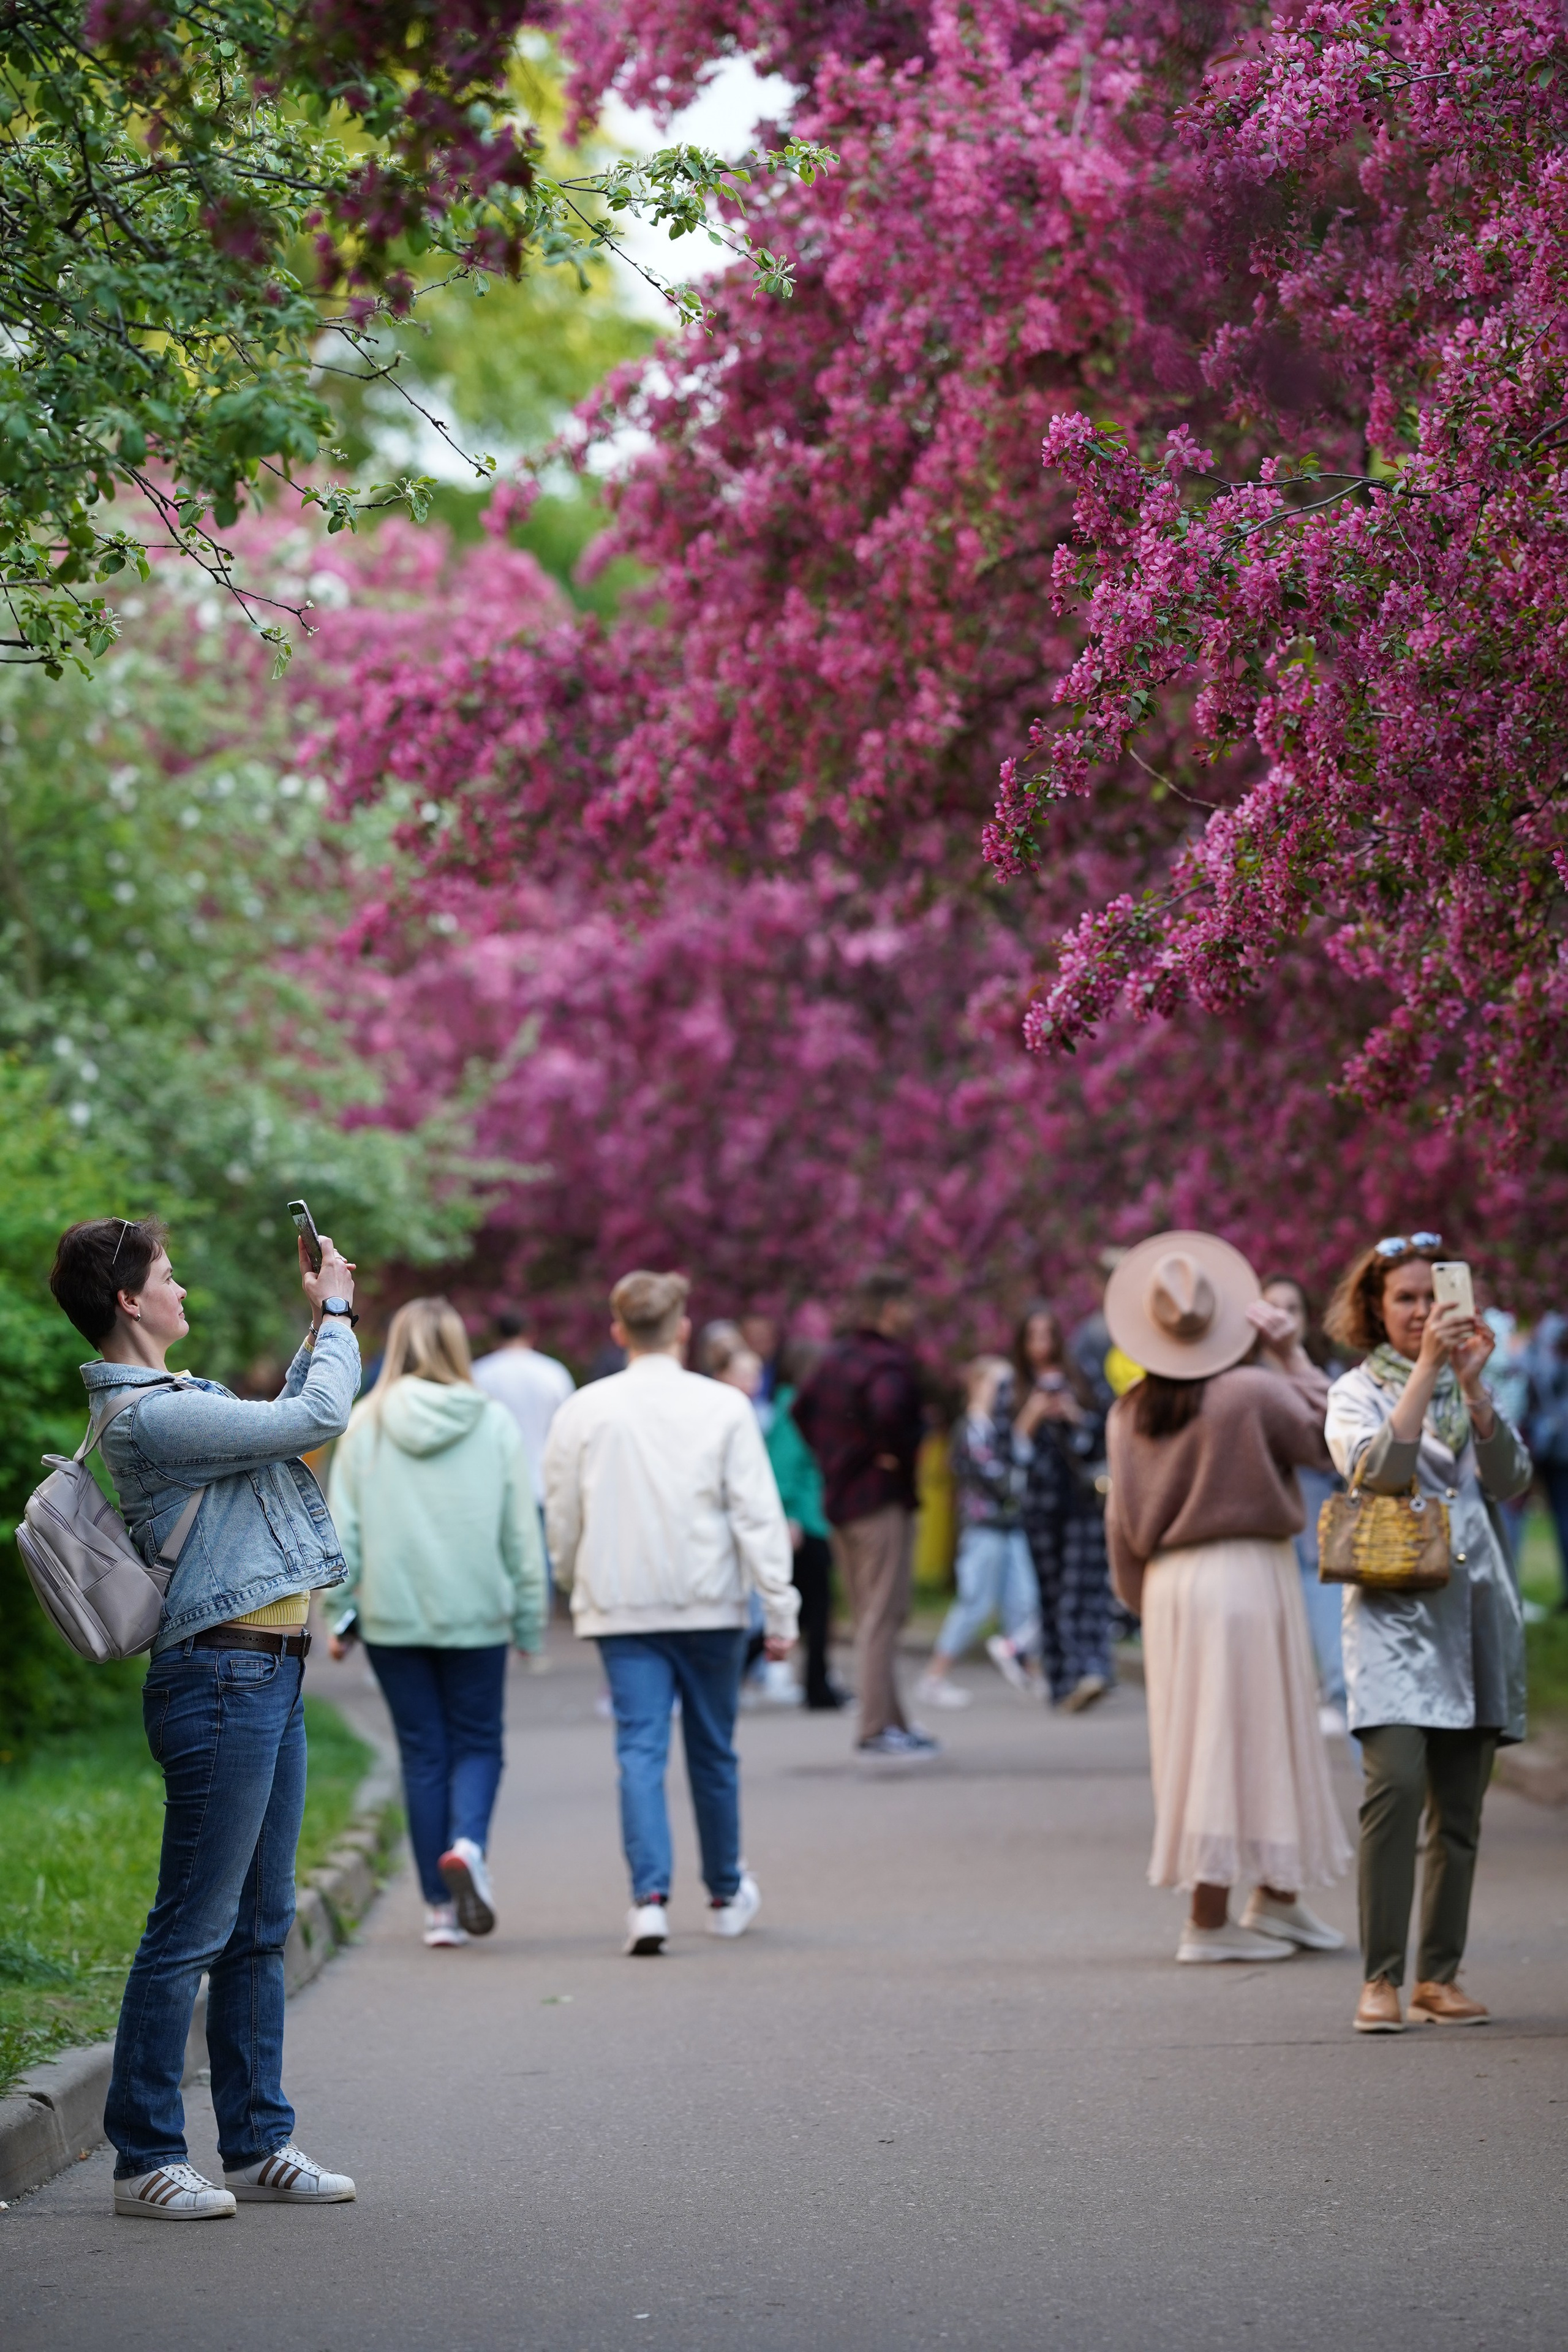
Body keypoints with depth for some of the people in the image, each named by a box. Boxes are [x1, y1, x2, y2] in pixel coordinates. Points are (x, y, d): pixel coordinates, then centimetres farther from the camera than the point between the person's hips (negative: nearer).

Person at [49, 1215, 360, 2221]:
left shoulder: (177, 1397, 16)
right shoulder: (147, 1415, -16)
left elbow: (289, 1419, 30)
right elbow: (316, 1420, -16)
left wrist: (322, 1325, 20)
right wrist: (338, 1314, -1)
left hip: (271, 1677, 10)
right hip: (224, 1675, -10)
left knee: (260, 1928, 13)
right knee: (194, 1928, -6)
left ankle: (258, 2144, 20)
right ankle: (146, 2158, 0)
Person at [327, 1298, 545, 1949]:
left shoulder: (365, 1424, -2)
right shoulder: (494, 1423, -3)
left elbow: (343, 1530, -1)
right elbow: (521, 1533, 0)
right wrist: (530, 1620, 8)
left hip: (392, 1618, 1)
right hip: (476, 1617, -1)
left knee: (422, 1754, 9)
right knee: (477, 1744, 12)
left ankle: (439, 1907, 8)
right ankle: (467, 1845, -17)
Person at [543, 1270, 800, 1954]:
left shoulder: (583, 1412, 1)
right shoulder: (723, 1407, -4)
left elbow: (562, 1520, 8)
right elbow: (758, 1516, -6)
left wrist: (578, 1590, 25)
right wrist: (780, 1611, -4)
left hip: (621, 1611, 0)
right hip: (710, 1606, 0)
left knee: (640, 1751, -3)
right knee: (713, 1751, 12)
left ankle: (650, 1896, -18)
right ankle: (726, 1896, 26)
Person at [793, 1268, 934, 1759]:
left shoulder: (837, 1356, 12)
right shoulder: (889, 1361, -16)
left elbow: (803, 1409, 21)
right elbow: (888, 1409, -36)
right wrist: (898, 1449, -20)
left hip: (840, 1495, 9)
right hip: (881, 1500, -9)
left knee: (869, 1616, 14)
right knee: (882, 1616, -7)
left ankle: (892, 1722, 21)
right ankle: (877, 1728, -8)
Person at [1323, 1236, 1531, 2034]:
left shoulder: (1468, 1390, 17)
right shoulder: (1357, 1392, 7)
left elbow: (1512, 1481, 1)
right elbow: (1379, 1467, -13)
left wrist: (1473, 1385, -9)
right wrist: (1427, 1368, -15)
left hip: (1476, 1607, 4)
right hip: (1395, 1609, -4)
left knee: (1460, 1806, 3)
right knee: (1397, 1782, -19)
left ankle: (1439, 1976, 10)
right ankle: (1379, 1978, -18)